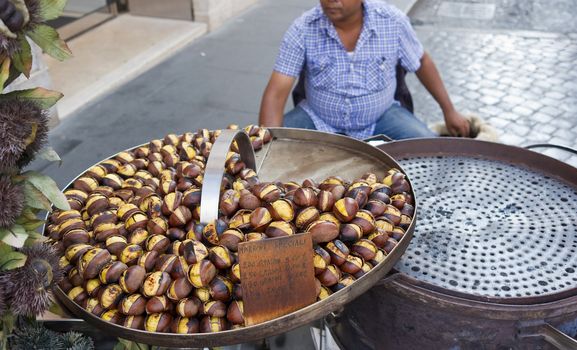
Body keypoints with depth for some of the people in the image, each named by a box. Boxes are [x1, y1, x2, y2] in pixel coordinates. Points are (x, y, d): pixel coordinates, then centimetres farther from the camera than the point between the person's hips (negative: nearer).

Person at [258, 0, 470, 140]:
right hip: (319, 120, 0)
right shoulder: (302, 30, -17)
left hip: (380, 118, 1)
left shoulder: (393, 21, -13)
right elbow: (276, 92, -21)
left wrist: (449, 110, 9)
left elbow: (421, 62, 5)